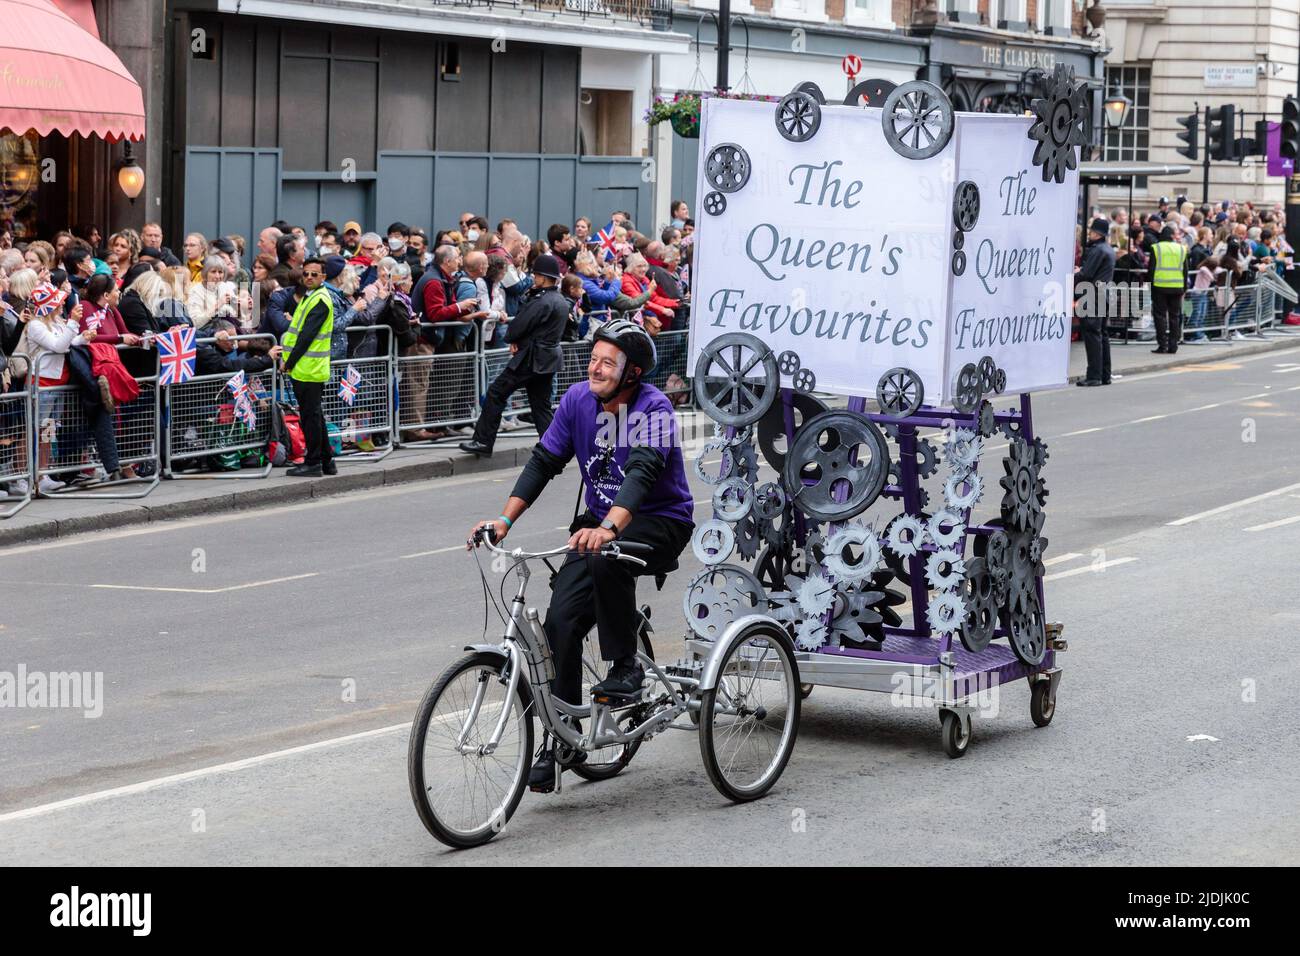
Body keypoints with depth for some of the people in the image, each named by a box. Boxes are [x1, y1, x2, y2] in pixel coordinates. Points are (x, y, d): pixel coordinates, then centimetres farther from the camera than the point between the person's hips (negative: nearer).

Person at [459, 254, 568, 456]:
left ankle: (483, 441, 0)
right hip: (550, 357, 9)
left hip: (531, 358, -9)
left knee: (496, 393, -1)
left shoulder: (541, 302, -19)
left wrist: (511, 337, 4)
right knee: (541, 405, 13)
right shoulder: (561, 301, 11)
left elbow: (518, 326, -18)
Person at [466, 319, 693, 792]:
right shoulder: (579, 398, -3)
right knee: (561, 620, -11)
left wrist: (607, 529, -51)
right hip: (601, 522, 6)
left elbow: (642, 472, -35)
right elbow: (544, 461, 1)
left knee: (606, 557, -38)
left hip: (661, 522, -6)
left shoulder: (653, 408, -20)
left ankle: (625, 668, -17)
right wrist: (505, 519, -12)